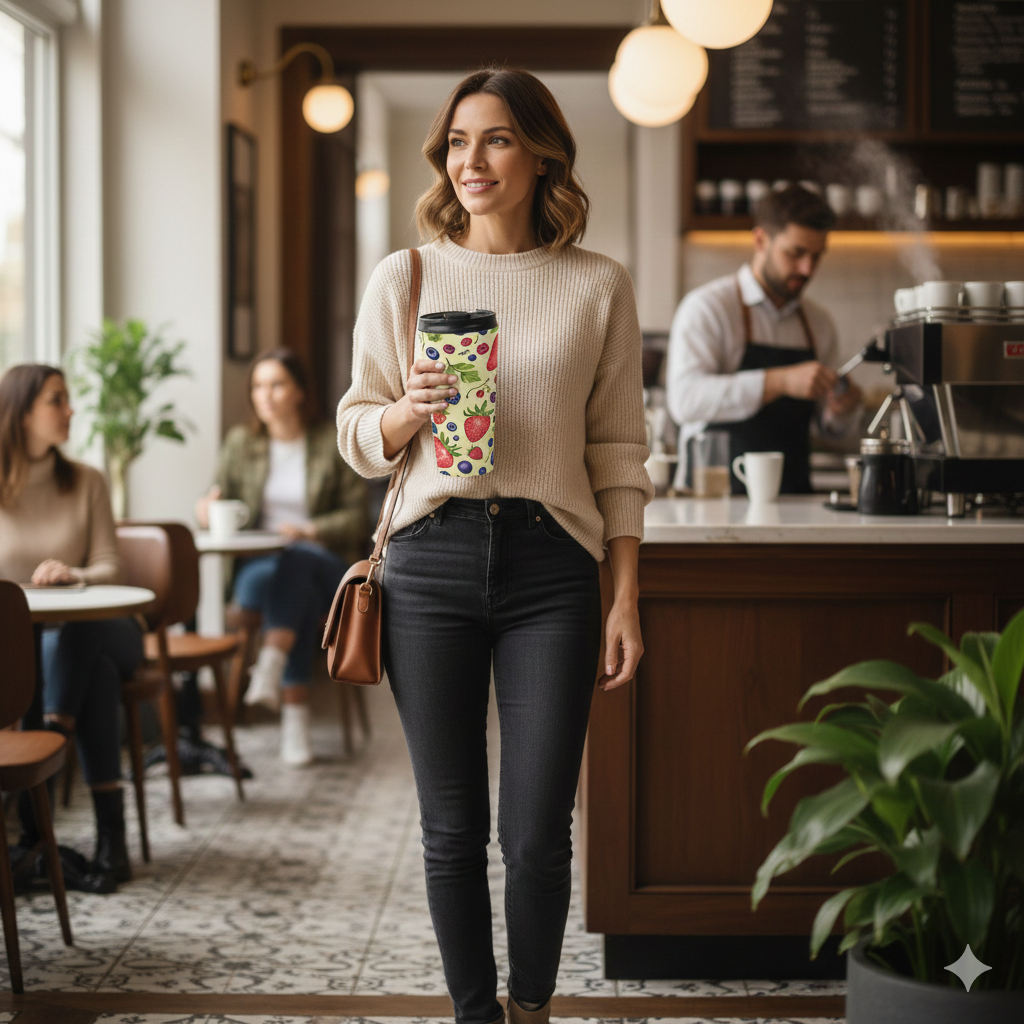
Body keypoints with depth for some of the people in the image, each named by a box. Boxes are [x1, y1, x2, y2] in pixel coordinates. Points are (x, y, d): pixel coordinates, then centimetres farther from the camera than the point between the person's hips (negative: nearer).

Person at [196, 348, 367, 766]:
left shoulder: (335, 445, 7)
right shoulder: (240, 443, 13)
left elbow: (356, 516, 4)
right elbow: (219, 497, 11)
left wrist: (310, 530, -13)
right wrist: (209, 507, -14)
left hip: (325, 563, -1)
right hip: (260, 564, 1)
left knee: (293, 564, -39)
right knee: (298, 592, -36)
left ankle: (270, 668, -50)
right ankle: (295, 713, -39)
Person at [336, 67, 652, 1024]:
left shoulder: (598, 285, 5)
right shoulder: (402, 277, 7)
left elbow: (618, 453, 7)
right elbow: (356, 433, 10)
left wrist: (626, 596, 2)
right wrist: (413, 411, -12)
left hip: (550, 564, -1)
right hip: (430, 560, 1)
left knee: (536, 834, 0)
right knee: (452, 831, 6)